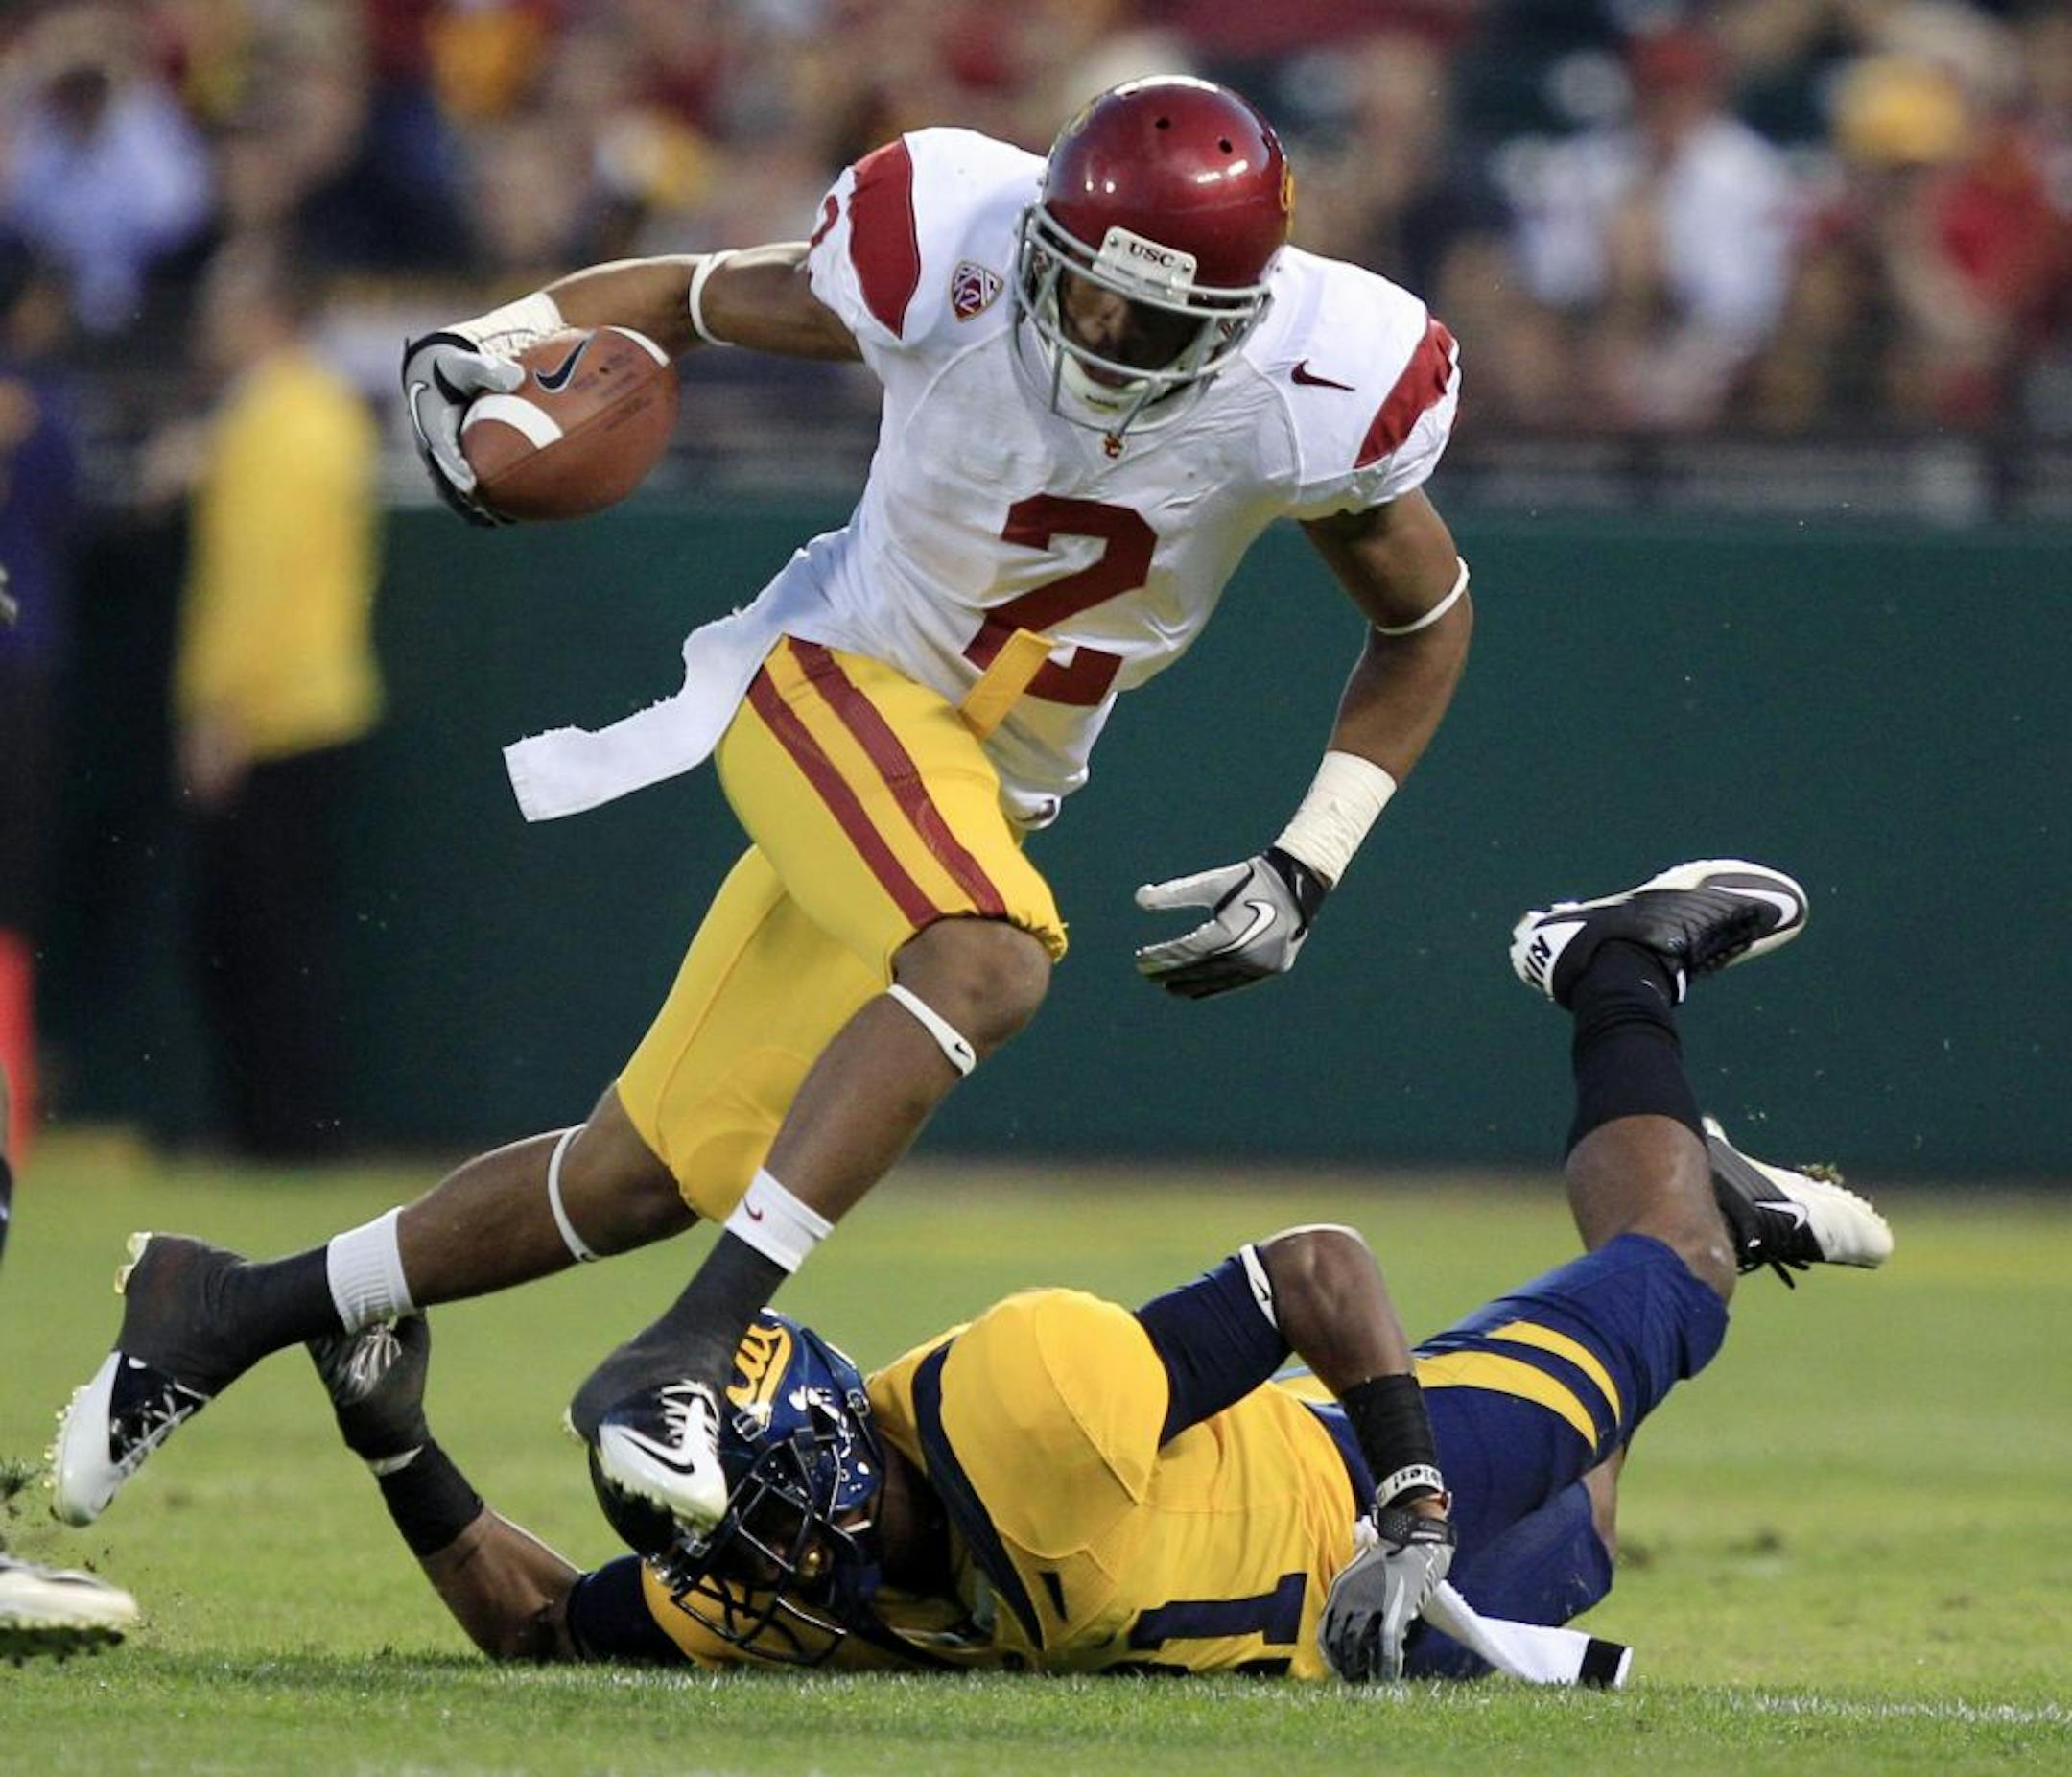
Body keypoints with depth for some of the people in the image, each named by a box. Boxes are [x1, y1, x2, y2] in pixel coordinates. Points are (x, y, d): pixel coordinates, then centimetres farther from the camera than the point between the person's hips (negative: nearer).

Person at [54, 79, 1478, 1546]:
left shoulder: (1318, 389, -16)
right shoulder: (955, 259, -20)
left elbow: (1426, 623, 2)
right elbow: (707, 296, -1)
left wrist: (1307, 871, -4)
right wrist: (488, 349, -17)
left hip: (991, 791, 4)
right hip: (837, 682, -4)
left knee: (647, 1179, 3)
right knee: (988, 967, -36)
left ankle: (234, 1313, 18)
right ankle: (688, 1357, -33)